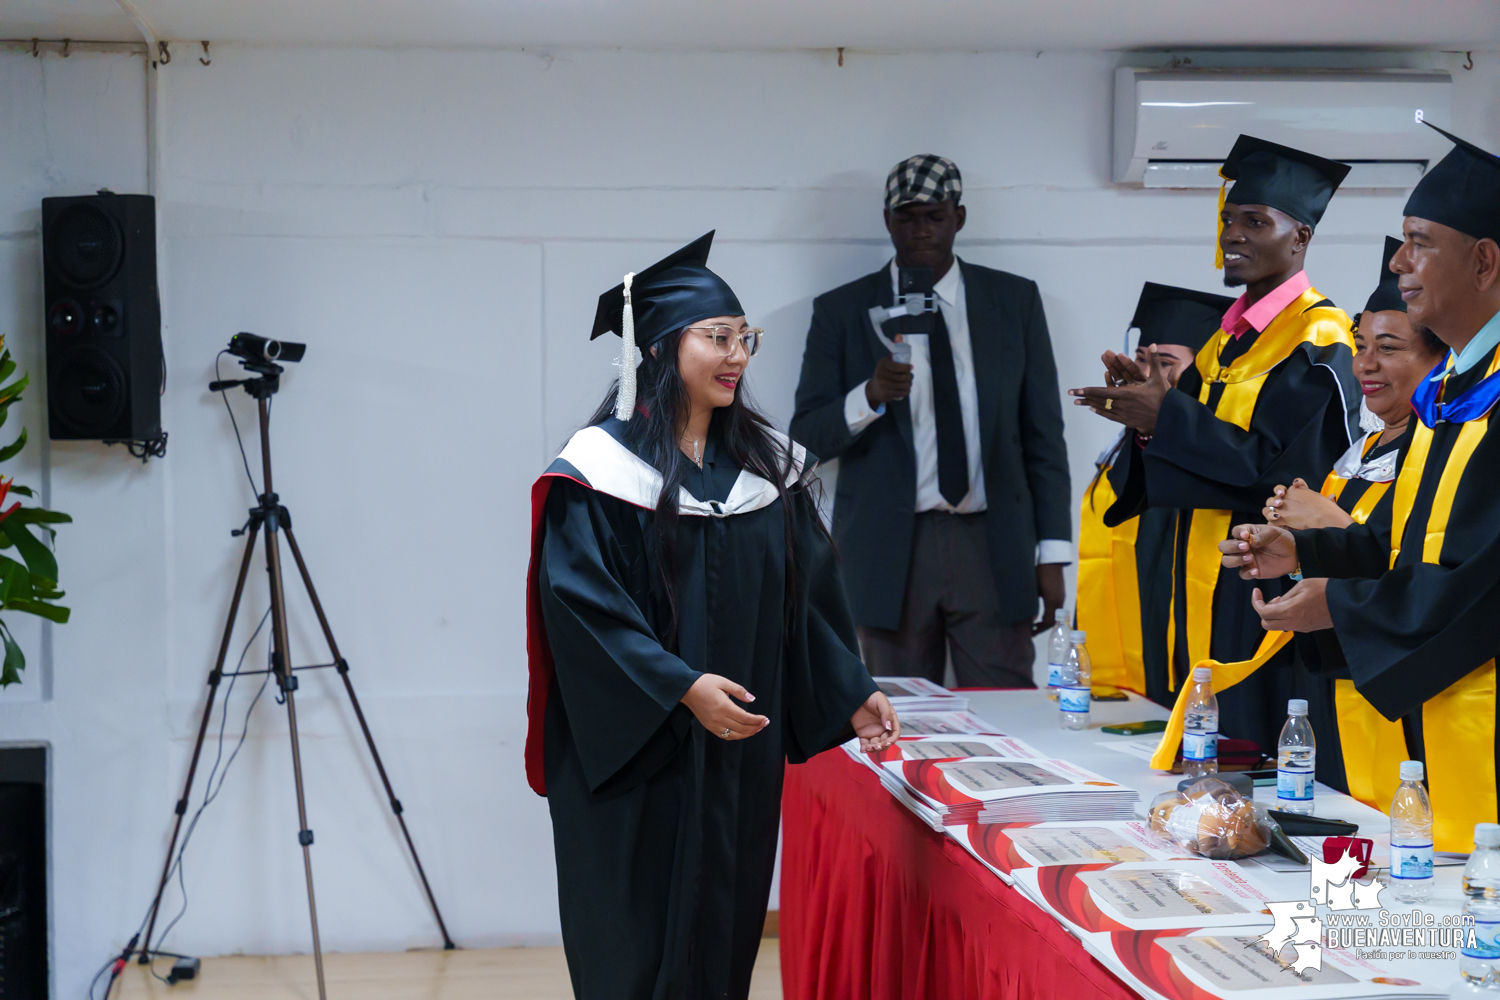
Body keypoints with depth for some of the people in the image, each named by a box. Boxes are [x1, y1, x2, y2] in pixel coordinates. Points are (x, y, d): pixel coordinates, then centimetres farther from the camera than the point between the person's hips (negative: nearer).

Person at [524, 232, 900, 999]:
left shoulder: (765, 462, 9)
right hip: (635, 757, -5)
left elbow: (810, 594, 10)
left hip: (741, 749, 5)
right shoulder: (603, 466, -9)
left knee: (727, 923, 8)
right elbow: (579, 601, -16)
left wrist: (851, 693, 0)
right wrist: (681, 688, -23)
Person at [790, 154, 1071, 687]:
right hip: (891, 548, 0)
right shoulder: (841, 311, 6)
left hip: (992, 544, 1)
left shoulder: (1015, 300, 9)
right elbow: (808, 437, 2)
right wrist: (870, 397, -18)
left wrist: (1052, 553, 2)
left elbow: (1043, 433, 8)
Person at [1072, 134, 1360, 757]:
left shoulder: (1319, 342, -10)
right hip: (1207, 593, 8)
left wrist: (1167, 416, -20)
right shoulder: (1230, 336, 16)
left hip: (1271, 594, -8)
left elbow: (1289, 470, -20)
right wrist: (1147, 409, -4)